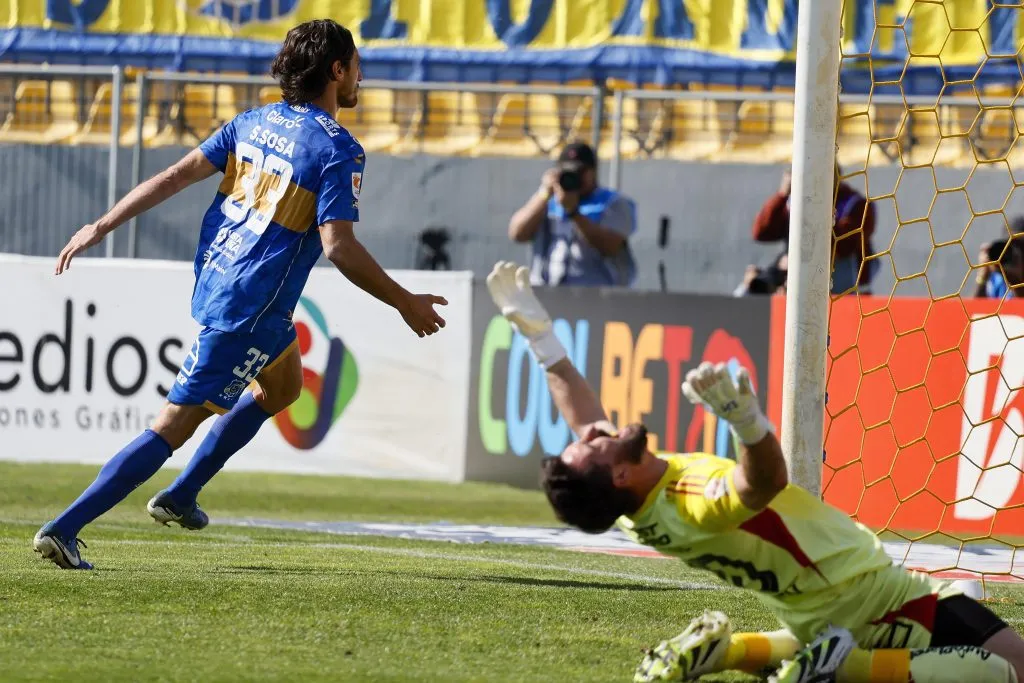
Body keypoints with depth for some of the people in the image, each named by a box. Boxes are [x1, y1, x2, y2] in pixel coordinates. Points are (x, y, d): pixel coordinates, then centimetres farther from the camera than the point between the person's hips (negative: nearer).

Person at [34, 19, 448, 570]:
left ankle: (180, 496, 31)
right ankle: (64, 529, -13)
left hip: (214, 281, 9)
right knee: (175, 426, -6)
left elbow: (175, 177, 2)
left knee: (283, 384, 31)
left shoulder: (254, 122, 7)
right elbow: (339, 246, -22)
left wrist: (101, 227, 5)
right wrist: (405, 303, -12)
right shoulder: (338, 149, -15)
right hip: (248, 311, -9)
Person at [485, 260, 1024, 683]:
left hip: (818, 617, 9)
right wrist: (745, 418, -64)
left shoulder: (636, 510, -3)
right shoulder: (691, 510, -29)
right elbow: (767, 479, -47)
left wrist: (536, 330, 12)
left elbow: (582, 412, 10)